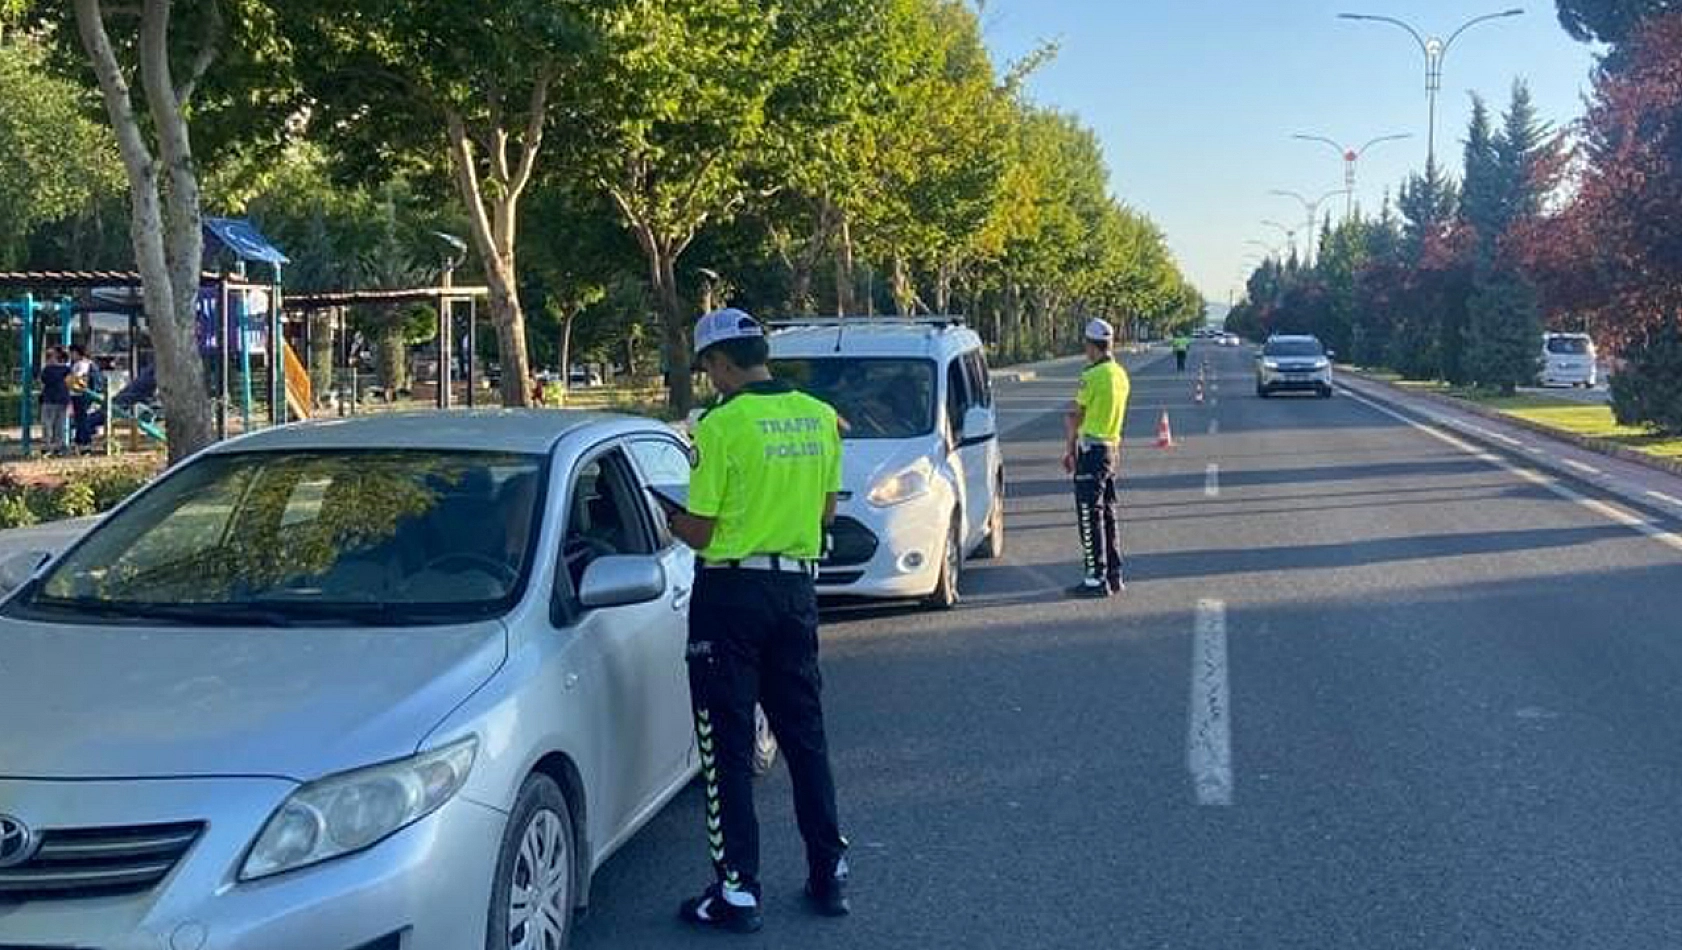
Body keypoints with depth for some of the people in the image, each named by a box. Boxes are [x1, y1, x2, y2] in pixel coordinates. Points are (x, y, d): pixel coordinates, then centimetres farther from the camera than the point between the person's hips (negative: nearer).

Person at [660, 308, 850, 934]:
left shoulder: (723, 425, -15)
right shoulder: (818, 417, 4)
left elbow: (699, 533, -12)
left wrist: (667, 514, 7)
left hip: (732, 592, -6)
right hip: (797, 587, 6)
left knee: (728, 746, 3)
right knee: (805, 736, 16)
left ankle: (738, 891, 6)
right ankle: (829, 874, 22)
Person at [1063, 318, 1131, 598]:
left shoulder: (1092, 376, -16)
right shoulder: (1121, 375, 10)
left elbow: (1076, 417, -10)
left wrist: (1071, 449, 0)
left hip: (1091, 449, -9)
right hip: (1112, 448, 9)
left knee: (1090, 517, -5)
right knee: (1108, 515, 15)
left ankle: (1097, 578, -5)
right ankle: (1114, 575, 19)